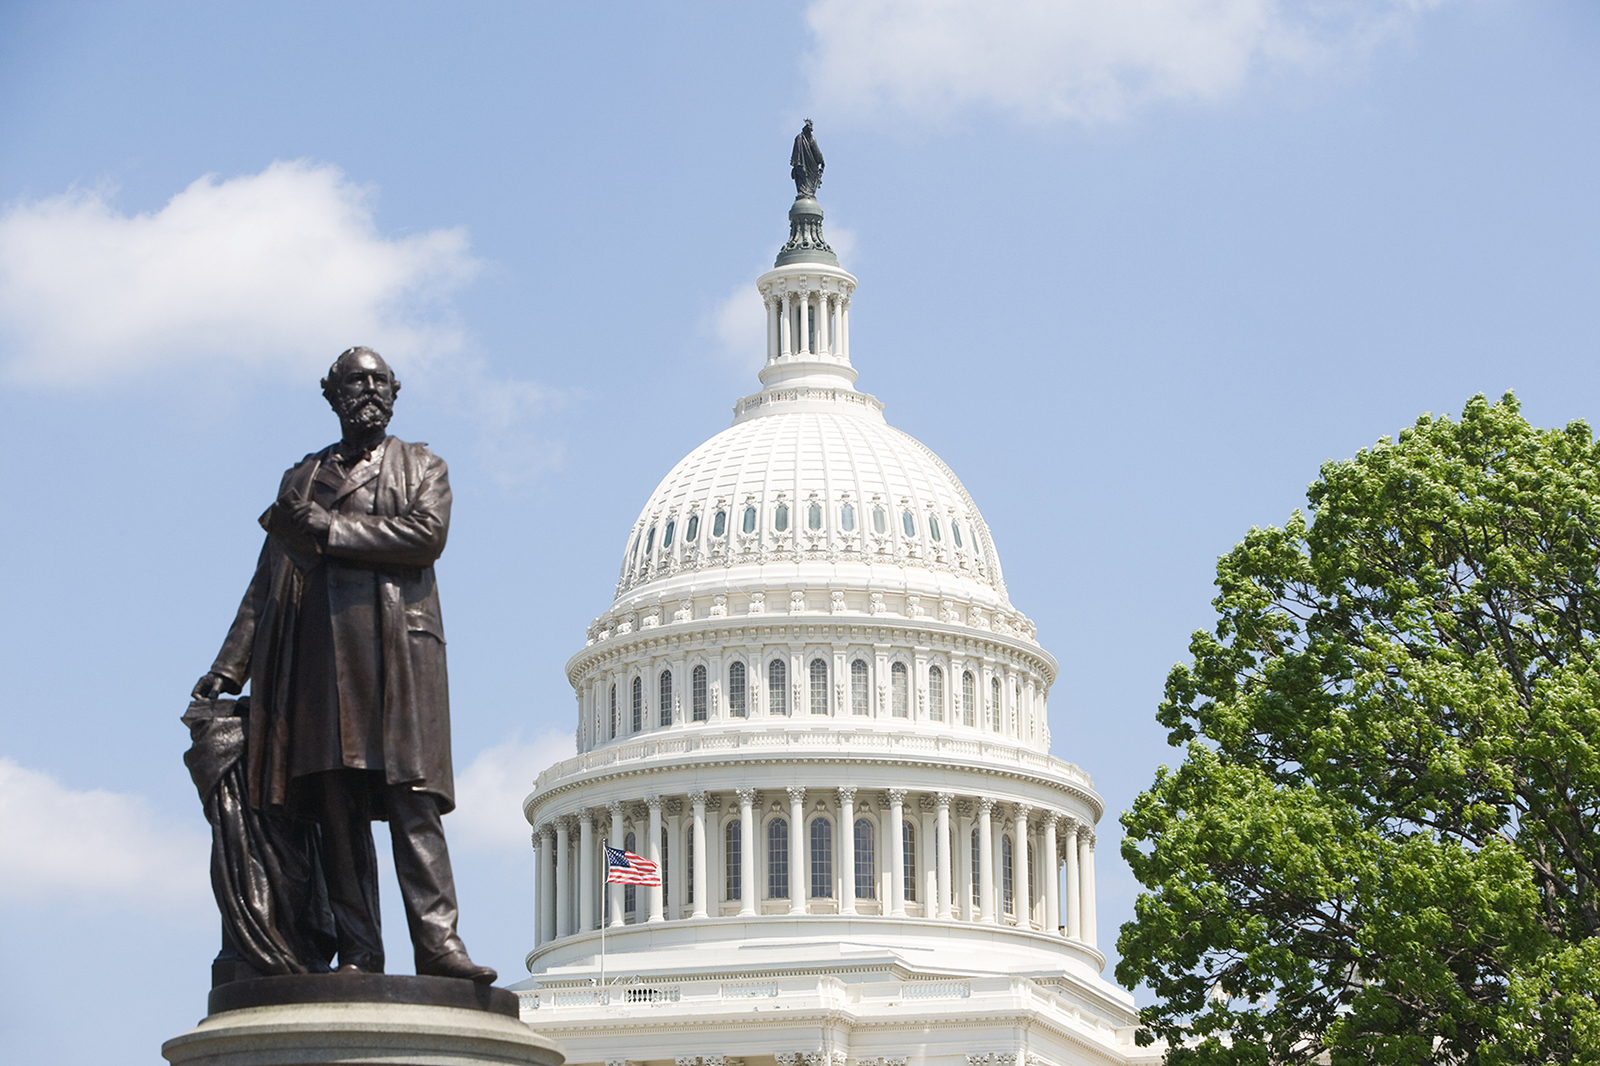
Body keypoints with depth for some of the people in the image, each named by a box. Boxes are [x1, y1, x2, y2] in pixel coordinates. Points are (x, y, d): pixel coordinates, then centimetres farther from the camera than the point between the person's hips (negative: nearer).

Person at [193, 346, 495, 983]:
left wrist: (331, 529, -6)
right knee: (337, 805, -6)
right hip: (323, 649, 2)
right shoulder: (302, 479, 25)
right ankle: (357, 952, -9)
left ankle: (437, 941, -18)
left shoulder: (422, 468, 18)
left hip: (399, 641, -2)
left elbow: (428, 533, -4)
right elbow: (267, 582, 22)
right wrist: (228, 667, 14)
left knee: (412, 800, -12)